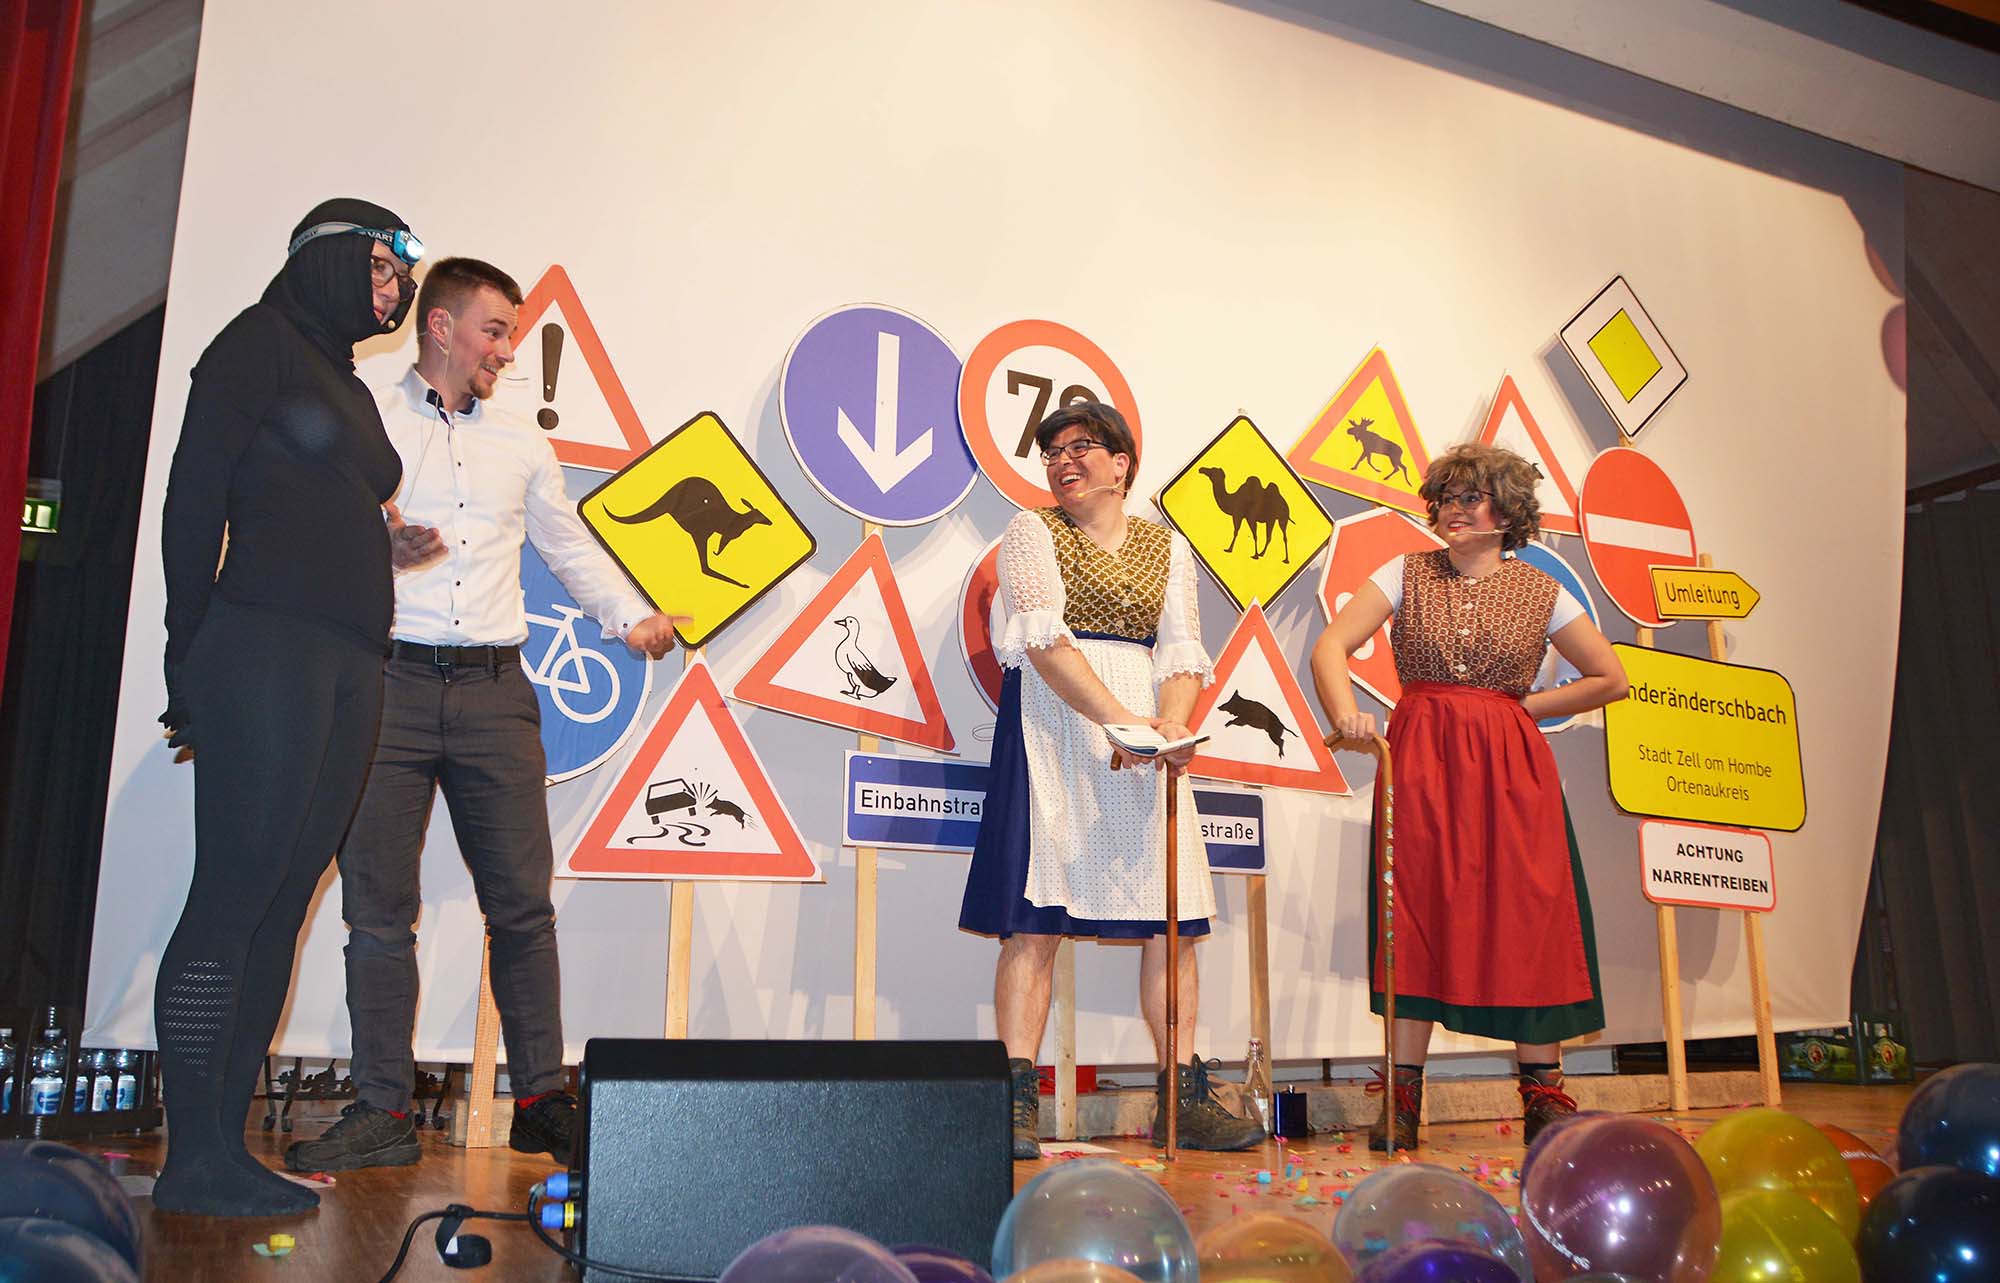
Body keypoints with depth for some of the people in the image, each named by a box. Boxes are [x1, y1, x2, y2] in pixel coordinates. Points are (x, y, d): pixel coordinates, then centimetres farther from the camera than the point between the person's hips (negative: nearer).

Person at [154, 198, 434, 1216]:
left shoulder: (348, 386, 26)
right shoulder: (262, 342, 3)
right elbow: (195, 495, -5)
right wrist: (191, 654, -7)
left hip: (350, 667, 8)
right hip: (268, 645, -8)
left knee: (282, 901, 5)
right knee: (235, 893, -9)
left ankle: (225, 1147, 9)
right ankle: (193, 1159, -4)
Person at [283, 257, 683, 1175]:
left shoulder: (522, 444, 19)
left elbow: (570, 547, 24)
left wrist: (633, 617, 13)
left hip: (494, 692, 2)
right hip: (388, 685, -2)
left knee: (523, 904, 0)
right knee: (379, 907, -1)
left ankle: (542, 1099, 7)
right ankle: (383, 1110, 7)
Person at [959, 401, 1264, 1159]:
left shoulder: (1167, 549, 16)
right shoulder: (1032, 533, 6)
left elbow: (1182, 653, 6)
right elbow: (1044, 639, -8)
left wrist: (1173, 723, -15)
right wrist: (1120, 719, -20)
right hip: (1054, 726, -3)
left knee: (1173, 916, 0)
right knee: (1036, 913, -9)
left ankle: (1183, 1098, 6)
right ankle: (1017, 1102, -7)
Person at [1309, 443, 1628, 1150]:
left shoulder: (1541, 592, 7)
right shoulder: (1406, 574, 7)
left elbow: (1610, 679, 13)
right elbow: (1330, 647, -3)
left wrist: (1522, 708, 4)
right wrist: (1345, 713, -21)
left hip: (1510, 768, 0)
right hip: (1419, 763, 0)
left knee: (1524, 915, -2)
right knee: (1416, 912, -3)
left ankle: (1544, 1093, 11)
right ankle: (1403, 1095, 4)